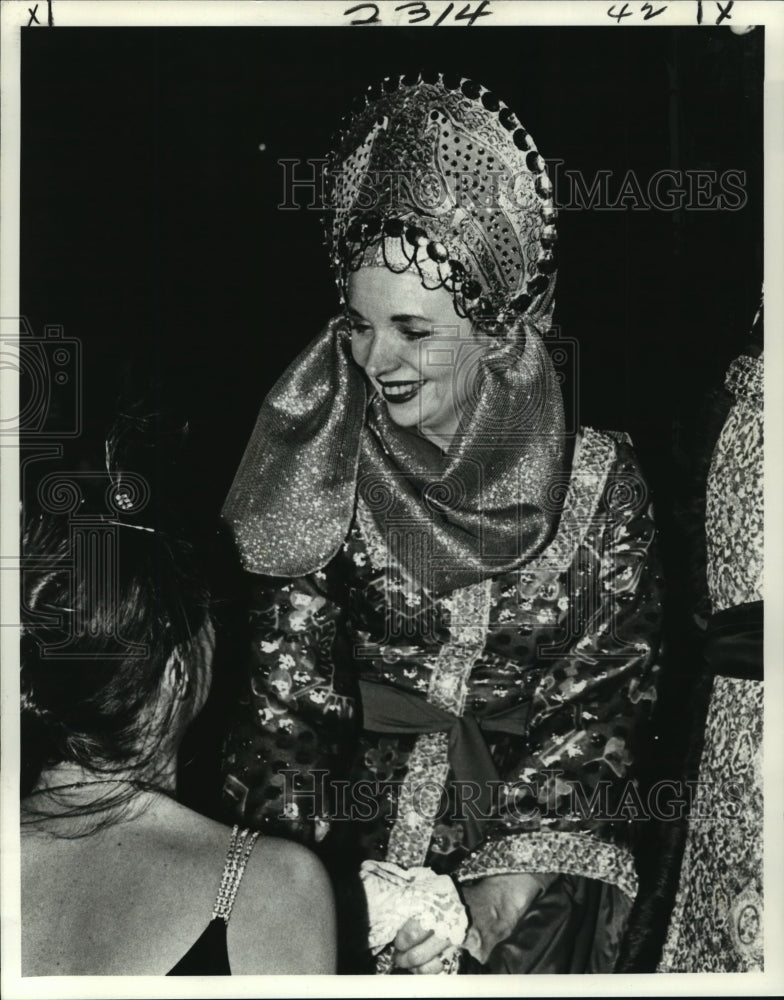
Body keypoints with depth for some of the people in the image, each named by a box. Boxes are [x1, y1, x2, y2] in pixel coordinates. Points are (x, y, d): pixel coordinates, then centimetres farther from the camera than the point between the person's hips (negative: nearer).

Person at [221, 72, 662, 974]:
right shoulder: (326, 473, -7)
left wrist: (488, 904, -14)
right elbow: (284, 692, -5)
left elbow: (602, 705, -6)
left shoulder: (597, 484, -9)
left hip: (533, 834, 0)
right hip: (362, 824, 1)